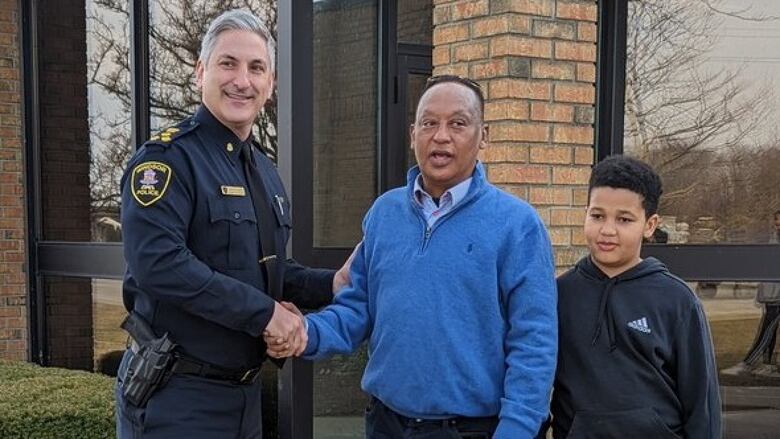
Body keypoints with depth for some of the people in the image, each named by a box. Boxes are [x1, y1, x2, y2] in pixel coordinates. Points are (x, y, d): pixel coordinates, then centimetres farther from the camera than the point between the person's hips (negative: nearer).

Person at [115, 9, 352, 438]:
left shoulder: (265, 170, 13)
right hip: (176, 394, -8)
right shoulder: (167, 157, -14)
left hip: (245, 389, 8)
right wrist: (264, 312, -24)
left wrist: (330, 284, 5)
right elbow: (159, 263, -28)